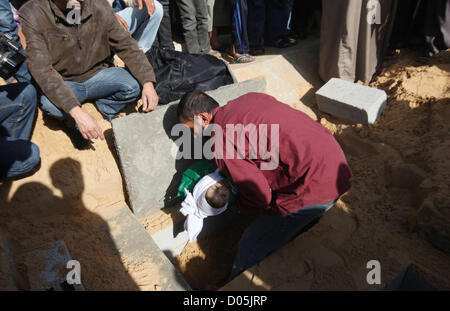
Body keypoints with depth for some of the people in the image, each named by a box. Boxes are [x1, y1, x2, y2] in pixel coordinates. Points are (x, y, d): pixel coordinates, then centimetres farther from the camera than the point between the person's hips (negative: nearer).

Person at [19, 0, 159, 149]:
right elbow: (42, 70, -26)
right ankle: (73, 123, 4)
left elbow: (126, 45, -9)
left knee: (134, 84, -25)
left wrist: (147, 82, -25)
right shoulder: (32, 15, -19)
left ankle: (105, 105, 9)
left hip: (97, 74, 2)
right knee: (50, 104, -34)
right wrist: (78, 113, -39)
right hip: (64, 83, -2)